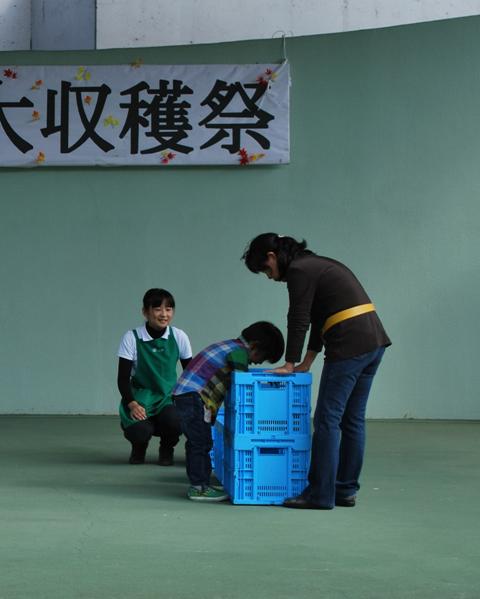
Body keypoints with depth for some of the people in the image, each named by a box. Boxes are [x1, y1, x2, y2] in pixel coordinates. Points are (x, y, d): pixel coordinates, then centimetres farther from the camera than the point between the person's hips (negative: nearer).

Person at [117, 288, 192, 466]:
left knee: (175, 423, -32)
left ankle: (167, 448, 8)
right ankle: (139, 446, 11)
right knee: (138, 430, -31)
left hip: (168, 397, 2)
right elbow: (123, 378, -8)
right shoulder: (132, 338, -9)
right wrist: (132, 404, -24)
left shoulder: (179, 337, -3)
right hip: (140, 396, -1)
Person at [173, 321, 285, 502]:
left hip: (184, 394, 11)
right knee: (201, 441, -7)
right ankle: (199, 487, -4)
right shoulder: (239, 352, -11)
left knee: (197, 442, 15)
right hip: (194, 397, -11)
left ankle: (199, 484, 21)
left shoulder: (230, 346, 22)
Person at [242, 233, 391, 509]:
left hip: (350, 345, -10)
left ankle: (320, 495, 1)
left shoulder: (298, 270, -7)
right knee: (352, 420, 13)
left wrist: (289, 364, 3)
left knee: (327, 420, -3)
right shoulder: (315, 264, 22)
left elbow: (299, 321, -7)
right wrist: (308, 361, 24)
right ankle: (346, 490, 18)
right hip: (375, 340, 10)